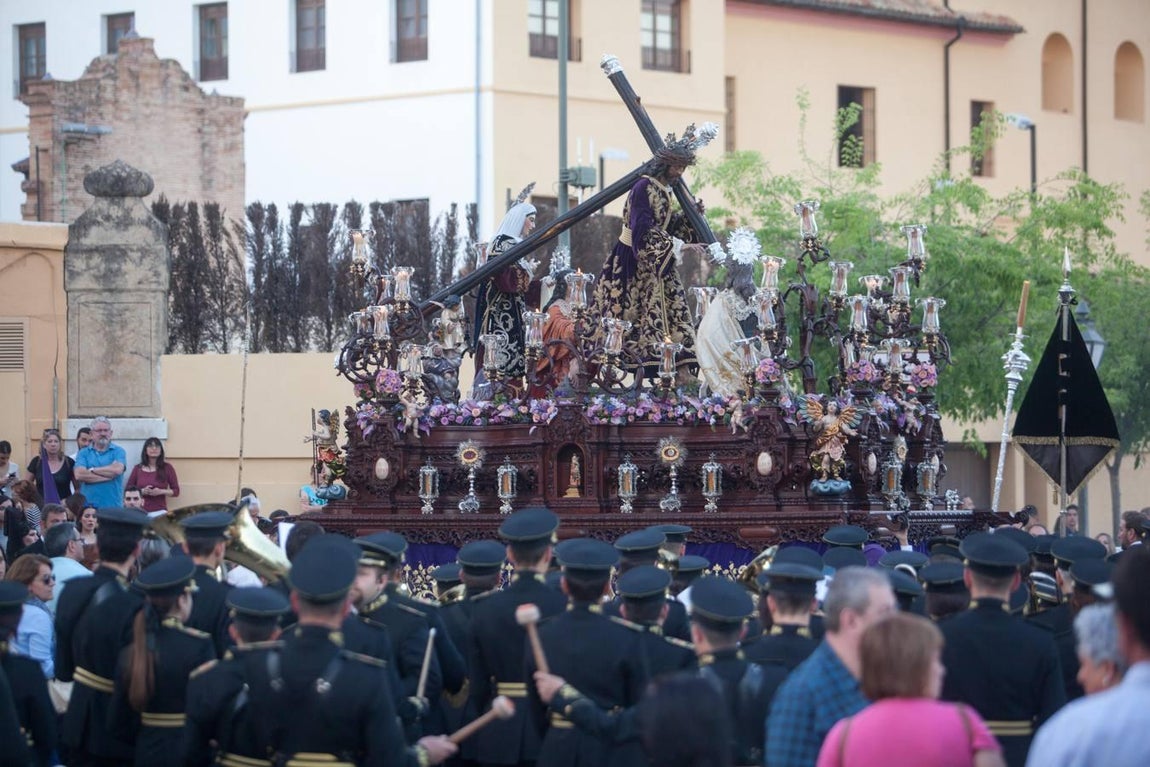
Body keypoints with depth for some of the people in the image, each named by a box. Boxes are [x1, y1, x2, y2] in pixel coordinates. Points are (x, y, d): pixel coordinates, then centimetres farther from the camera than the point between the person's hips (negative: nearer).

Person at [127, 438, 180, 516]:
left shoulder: (167, 468, 6)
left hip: (159, 512, -1)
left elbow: (176, 491, 7)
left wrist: (161, 491, -11)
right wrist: (142, 491, -9)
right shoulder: (137, 468, 9)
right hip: (140, 512, 1)